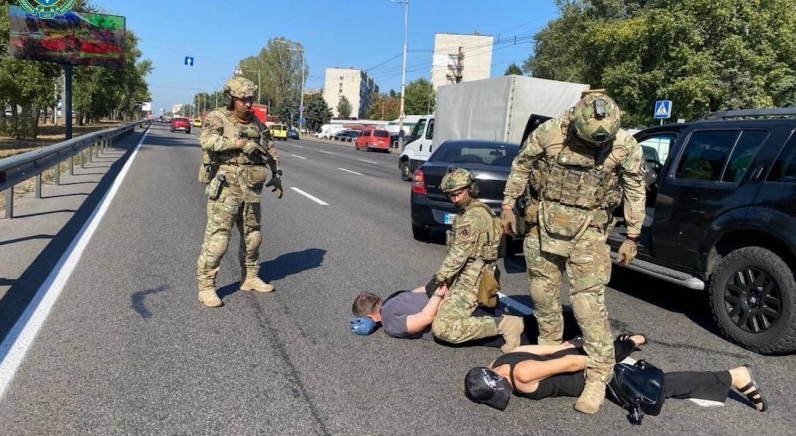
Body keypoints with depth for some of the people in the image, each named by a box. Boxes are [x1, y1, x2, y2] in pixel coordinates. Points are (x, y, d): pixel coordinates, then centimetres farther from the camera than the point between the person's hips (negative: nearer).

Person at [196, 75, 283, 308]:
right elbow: (208, 140, -26)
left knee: (252, 235, 14)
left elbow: (270, 149, 23)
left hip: (251, 188, 7)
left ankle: (250, 278, 30)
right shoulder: (217, 118, -6)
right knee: (217, 238, -7)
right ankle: (206, 287, 2)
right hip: (225, 187, -6)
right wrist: (240, 143, -25)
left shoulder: (256, 122, 13)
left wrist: (276, 175, 18)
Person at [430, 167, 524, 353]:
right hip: (467, 276, 11)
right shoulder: (469, 212, 14)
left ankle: (504, 324, -17)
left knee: (442, 328, -20)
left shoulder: (473, 215, -18)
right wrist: (444, 277, 9)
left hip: (470, 281, -11)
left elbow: (459, 254, -20)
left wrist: (438, 279, -10)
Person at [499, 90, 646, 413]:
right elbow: (521, 166, 3)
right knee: (543, 290, 12)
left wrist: (632, 237, 2)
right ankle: (549, 347, 34)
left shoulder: (626, 146, -10)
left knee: (588, 299, -8)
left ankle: (599, 374, 1)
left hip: (588, 230, -2)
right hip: (545, 222, 2)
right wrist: (508, 205, 6)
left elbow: (635, 190, 1)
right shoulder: (549, 132, -11)